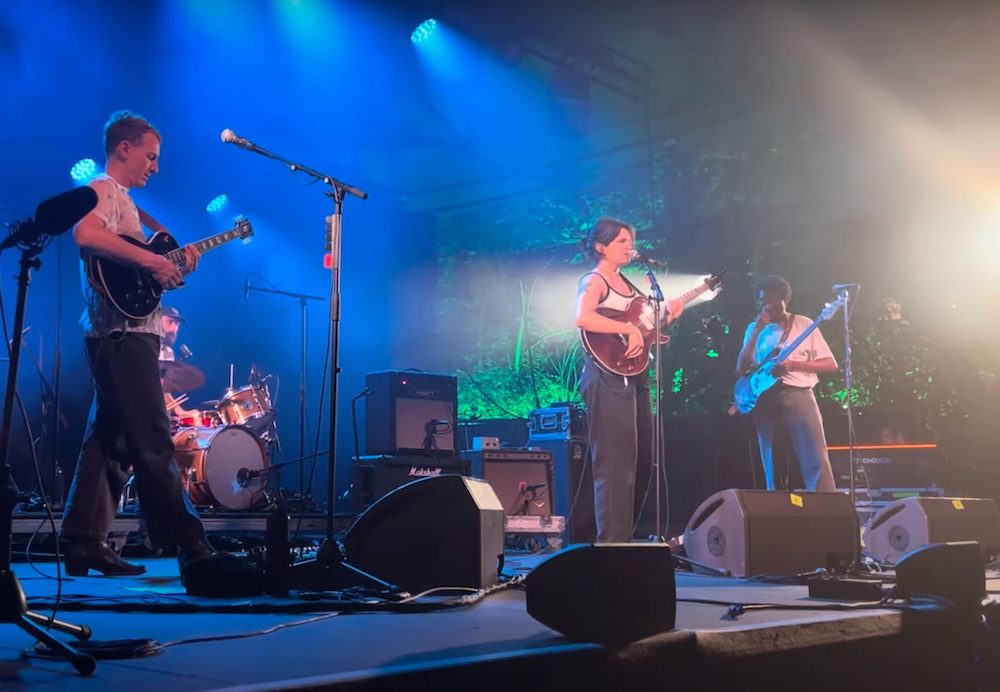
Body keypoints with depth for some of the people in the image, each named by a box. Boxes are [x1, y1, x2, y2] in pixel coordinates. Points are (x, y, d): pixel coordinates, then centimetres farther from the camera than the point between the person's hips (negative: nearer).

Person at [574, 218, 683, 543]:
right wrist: (628, 329, -26)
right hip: (608, 378, -10)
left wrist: (666, 312, 5)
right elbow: (583, 318, -27)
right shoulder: (594, 281, -7)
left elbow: (645, 325, 20)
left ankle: (625, 536, 23)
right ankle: (612, 541, -5)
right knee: (615, 464, -10)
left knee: (640, 462, 13)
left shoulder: (626, 282, 19)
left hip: (635, 376, 10)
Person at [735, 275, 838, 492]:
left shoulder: (804, 324, 7)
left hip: (798, 396, -2)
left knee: (817, 462, -13)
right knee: (773, 468, 2)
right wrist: (757, 331, -3)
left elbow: (831, 365, 4)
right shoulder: (755, 328, 14)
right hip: (765, 400, 3)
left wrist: (794, 364, -11)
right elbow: (740, 369, 4)